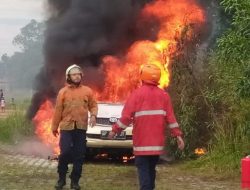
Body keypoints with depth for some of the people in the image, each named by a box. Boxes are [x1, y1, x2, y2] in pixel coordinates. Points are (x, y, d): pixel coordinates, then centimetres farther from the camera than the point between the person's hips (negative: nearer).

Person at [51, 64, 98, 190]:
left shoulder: (87, 91, 6)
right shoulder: (63, 92, 3)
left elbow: (93, 105, 11)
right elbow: (58, 110, 3)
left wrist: (93, 115, -11)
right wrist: (54, 127, 5)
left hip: (81, 128, 2)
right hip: (66, 127, -2)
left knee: (79, 155, 3)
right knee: (65, 152, -9)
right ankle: (61, 178, 10)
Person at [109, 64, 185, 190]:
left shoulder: (137, 93, -5)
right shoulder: (164, 95, 6)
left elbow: (126, 115, -7)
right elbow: (170, 117, 4)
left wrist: (115, 130, 2)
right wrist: (178, 134, 7)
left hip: (142, 140, -4)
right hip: (157, 140, 4)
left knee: (143, 168, -3)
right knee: (151, 168, 17)